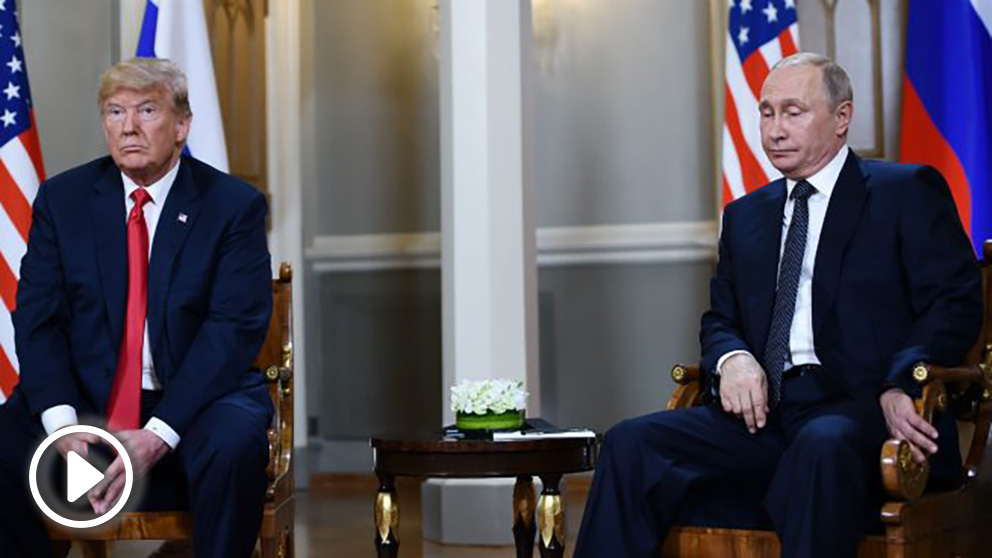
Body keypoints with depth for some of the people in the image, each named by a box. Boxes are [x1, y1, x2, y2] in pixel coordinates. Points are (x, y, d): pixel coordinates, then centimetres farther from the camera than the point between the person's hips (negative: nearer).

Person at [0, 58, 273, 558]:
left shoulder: (233, 205, -1)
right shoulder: (62, 198, 8)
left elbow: (235, 328, -10)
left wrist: (158, 435, -22)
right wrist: (62, 422, -18)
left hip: (196, 398, -2)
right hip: (85, 399, 2)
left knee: (233, 449, -34)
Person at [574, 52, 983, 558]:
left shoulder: (908, 192, 7)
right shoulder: (745, 215, 24)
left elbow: (956, 306, -1)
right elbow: (720, 319, 25)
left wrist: (899, 386, -20)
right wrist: (732, 358, -2)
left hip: (861, 409, -5)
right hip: (766, 411, 5)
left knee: (823, 445, -41)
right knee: (631, 443, -19)